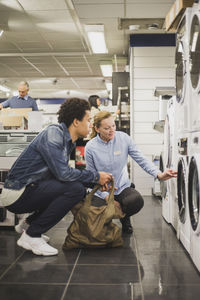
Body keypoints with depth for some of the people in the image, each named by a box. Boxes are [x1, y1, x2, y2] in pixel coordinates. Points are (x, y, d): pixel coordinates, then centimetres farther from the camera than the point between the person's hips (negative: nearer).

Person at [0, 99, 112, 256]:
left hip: (30, 188, 10)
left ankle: (29, 224, 19)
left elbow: (63, 172, 12)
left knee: (79, 187, 17)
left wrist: (96, 181, 3)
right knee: (76, 189, -21)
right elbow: (63, 173, -25)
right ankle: (31, 235, -11)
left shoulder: (68, 140, 11)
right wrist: (96, 176, -14)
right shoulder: (53, 133, -17)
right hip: (17, 194, -10)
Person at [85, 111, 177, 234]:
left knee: (137, 200, -31)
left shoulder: (123, 138, -7)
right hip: (102, 191, -1)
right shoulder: (91, 147, -11)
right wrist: (107, 197, -15)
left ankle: (124, 218, 6)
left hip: (123, 187, 1)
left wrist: (159, 174, -25)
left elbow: (141, 159, -7)